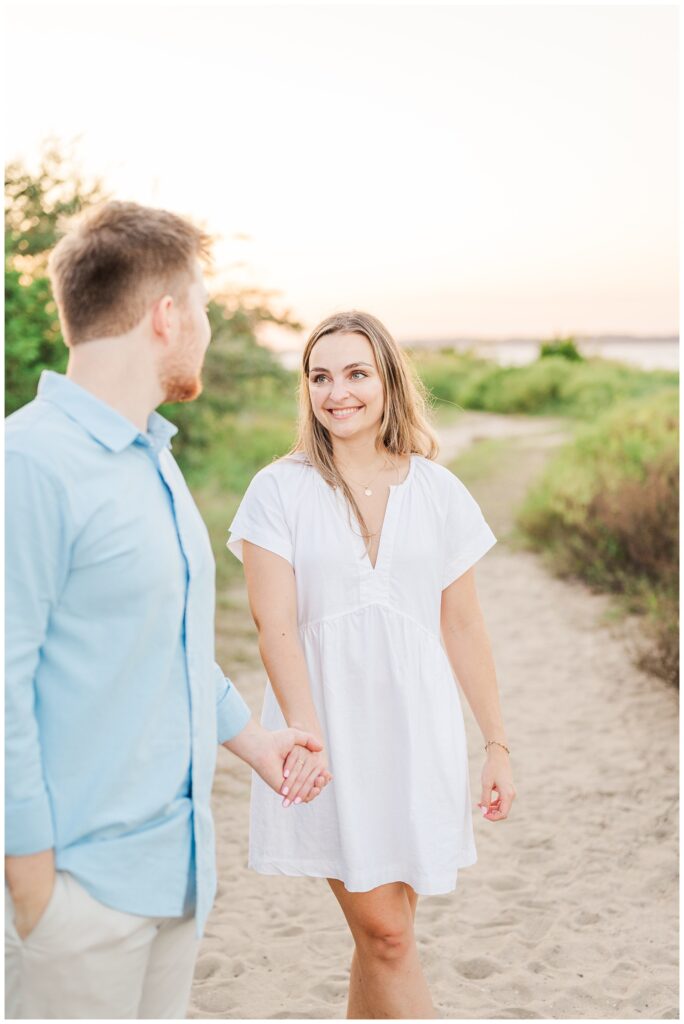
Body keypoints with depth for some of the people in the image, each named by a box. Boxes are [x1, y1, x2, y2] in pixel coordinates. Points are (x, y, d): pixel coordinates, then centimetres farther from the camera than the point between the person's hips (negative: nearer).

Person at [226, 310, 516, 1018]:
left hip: (414, 727, 2)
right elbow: (274, 623, -10)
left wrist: (497, 746, 9)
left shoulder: (438, 492, 5)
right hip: (326, 726, -2)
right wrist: (304, 732, -23)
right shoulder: (280, 490, -2)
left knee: (380, 933, 8)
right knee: (385, 933, -1)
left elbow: (463, 627, 9)